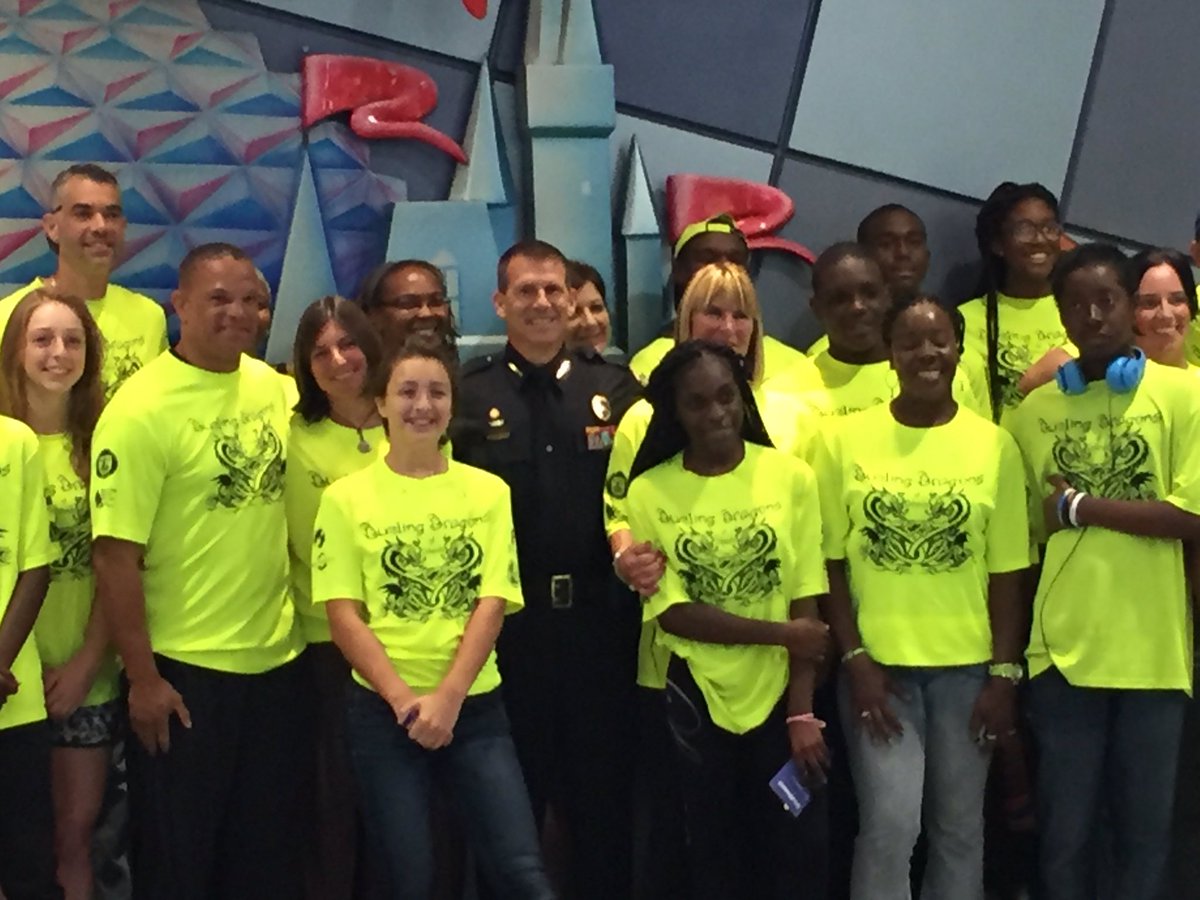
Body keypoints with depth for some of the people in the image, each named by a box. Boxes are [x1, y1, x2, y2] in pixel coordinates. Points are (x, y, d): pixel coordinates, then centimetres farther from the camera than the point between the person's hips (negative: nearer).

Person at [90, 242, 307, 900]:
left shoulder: (271, 385, 4)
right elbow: (116, 554, -16)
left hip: (277, 658, 6)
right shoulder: (141, 408, -15)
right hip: (182, 672, -5)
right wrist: (143, 678, -15)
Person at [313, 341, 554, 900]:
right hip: (382, 710, -1)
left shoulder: (488, 492, 6)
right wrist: (403, 698, -15)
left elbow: (492, 604, -2)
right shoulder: (346, 498, 1)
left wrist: (448, 697, -14)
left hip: (474, 706, 1)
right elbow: (343, 615, -4)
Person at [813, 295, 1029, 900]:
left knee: (960, 827, 11)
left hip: (968, 665, 2)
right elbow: (831, 562, 0)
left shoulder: (993, 445, 0)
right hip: (878, 663, -1)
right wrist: (855, 660, -6)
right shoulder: (843, 440, -3)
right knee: (890, 824, -6)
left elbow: (1006, 571, 2)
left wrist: (1004, 672, -2)